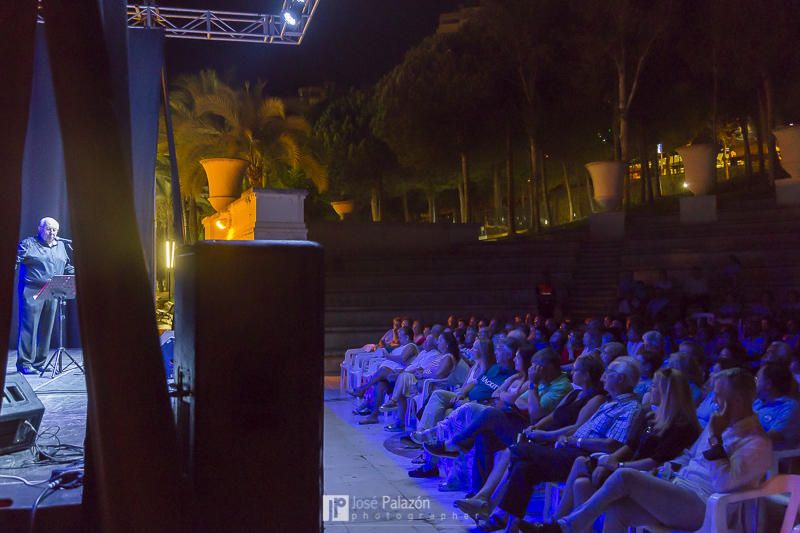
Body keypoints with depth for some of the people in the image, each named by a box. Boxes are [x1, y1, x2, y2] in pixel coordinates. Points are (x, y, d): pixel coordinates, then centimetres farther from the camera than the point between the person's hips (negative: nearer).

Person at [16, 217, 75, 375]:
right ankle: (24, 364, -4)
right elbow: (16, 260, -8)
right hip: (32, 292, -6)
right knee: (29, 327, -8)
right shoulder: (28, 243, 2)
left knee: (46, 329, 8)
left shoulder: (60, 246, 19)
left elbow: (68, 267, 26)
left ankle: (39, 363, 15)